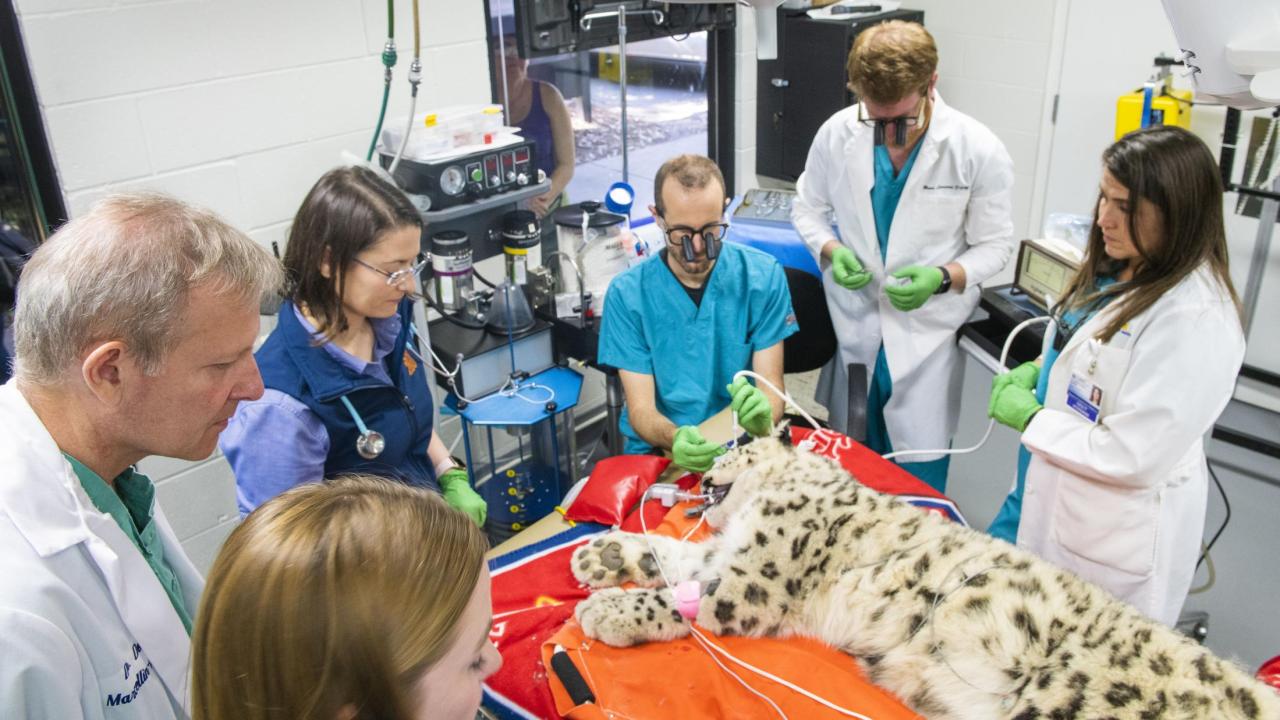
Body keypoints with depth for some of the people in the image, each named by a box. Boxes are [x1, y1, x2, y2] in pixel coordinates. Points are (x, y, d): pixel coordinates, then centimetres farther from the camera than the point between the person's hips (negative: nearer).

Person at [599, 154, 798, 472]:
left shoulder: (764, 276, -2)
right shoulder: (627, 294, -4)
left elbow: (772, 387, -3)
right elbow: (640, 409, -6)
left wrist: (762, 417, -28)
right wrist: (675, 439, -29)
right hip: (660, 450, -1)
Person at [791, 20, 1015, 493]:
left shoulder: (980, 152, -14)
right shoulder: (837, 133, -8)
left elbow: (994, 245, -4)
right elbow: (808, 207, 7)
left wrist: (943, 276, -24)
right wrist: (831, 250, -14)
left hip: (926, 336, -2)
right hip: (852, 326, 2)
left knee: (920, 485, 8)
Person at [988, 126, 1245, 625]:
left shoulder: (1195, 320, -27)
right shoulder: (1116, 272, 0)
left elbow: (1135, 457, -27)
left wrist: (1030, 419, -17)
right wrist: (1039, 372, 0)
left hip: (1117, 542, -8)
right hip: (1057, 502, 8)